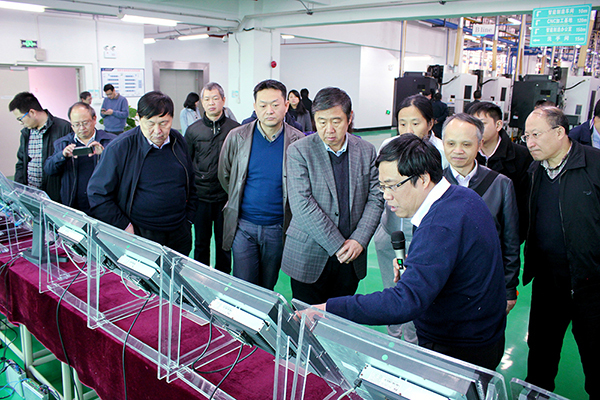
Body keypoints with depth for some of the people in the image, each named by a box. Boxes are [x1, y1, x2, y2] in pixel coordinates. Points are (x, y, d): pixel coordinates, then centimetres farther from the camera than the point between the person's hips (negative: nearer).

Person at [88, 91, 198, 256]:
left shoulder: (179, 142, 4)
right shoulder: (119, 148, -10)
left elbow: (191, 184, 16)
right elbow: (97, 193, -7)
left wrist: (188, 218, 10)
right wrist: (124, 227, -10)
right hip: (140, 236, -4)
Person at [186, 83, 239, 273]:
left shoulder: (235, 129, -1)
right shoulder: (193, 130, 3)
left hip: (226, 196, -1)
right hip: (201, 195, 1)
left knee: (224, 243, 11)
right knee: (201, 242, 13)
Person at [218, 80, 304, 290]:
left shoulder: (298, 141, -7)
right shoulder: (236, 137, -4)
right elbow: (224, 175, 11)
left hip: (278, 227, 0)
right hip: (243, 225, 0)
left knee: (267, 287, 16)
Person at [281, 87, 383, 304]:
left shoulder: (366, 151, 4)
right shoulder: (299, 151, -7)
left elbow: (375, 199, 4)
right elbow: (301, 204, -15)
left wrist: (359, 240, -10)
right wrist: (336, 245, -16)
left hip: (350, 258, 3)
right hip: (309, 258, -2)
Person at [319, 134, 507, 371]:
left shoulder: (440, 227, -29)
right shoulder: (463, 196, 1)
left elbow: (406, 302, -37)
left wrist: (329, 309, -36)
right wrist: (412, 266, 0)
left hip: (458, 352, -9)